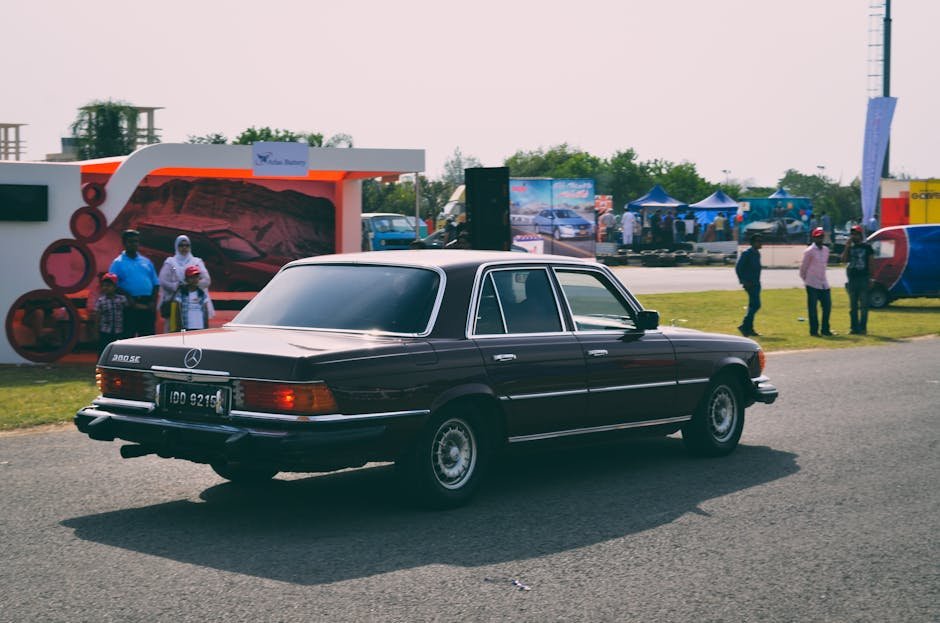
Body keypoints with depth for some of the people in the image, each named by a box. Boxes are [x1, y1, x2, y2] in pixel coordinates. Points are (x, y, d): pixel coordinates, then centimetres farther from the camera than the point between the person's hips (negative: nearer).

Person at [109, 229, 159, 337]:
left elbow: (156, 284, 14)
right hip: (130, 306, -4)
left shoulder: (146, 262, 16)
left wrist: (153, 302, 0)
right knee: (128, 337, -4)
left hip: (148, 305, 4)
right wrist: (129, 299, -16)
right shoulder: (118, 263, 3)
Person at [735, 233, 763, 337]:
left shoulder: (757, 253, 16)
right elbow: (738, 267, -14)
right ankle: (745, 326, -11)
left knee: (753, 305, 11)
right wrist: (743, 281, -17)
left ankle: (749, 328, 16)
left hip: (756, 283, 9)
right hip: (749, 283, -9)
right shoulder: (747, 253, -11)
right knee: (756, 305, -15)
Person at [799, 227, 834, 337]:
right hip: (813, 284, -6)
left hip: (824, 283, 6)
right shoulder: (809, 251, -9)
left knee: (827, 306, 6)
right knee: (812, 308, -2)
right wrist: (805, 280, 3)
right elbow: (803, 266, -4)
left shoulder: (826, 250, 11)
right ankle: (814, 331, 4)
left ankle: (825, 330, 15)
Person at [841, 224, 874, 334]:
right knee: (853, 306, 6)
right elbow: (844, 259, -1)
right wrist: (847, 246, -8)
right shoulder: (849, 247, 12)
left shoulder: (867, 247, 3)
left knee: (863, 305, -3)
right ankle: (855, 327, 11)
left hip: (863, 279, -4)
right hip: (852, 279, 4)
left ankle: (863, 327, -2)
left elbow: (870, 262, 3)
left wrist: (870, 277, -4)